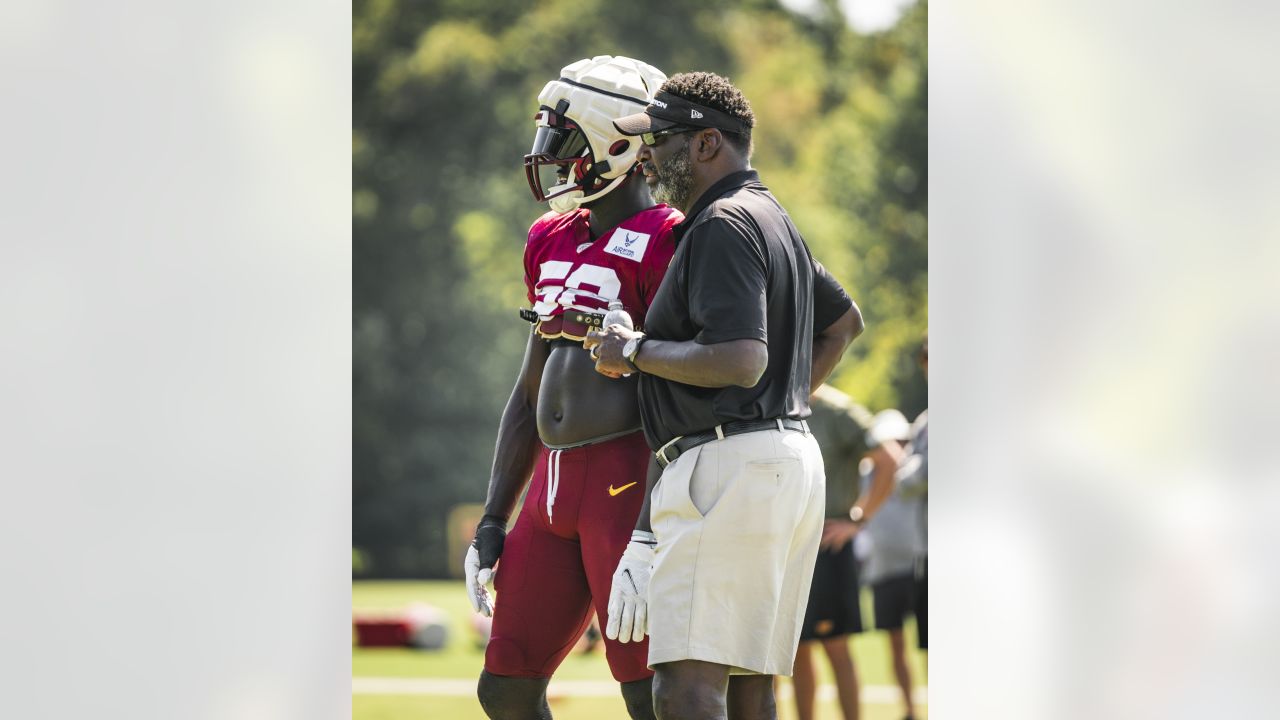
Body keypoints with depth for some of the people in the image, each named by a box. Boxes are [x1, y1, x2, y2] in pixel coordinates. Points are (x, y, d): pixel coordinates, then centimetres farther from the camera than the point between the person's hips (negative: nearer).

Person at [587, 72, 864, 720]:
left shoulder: (723, 225, -11)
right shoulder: (775, 221, 22)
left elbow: (741, 362, -23)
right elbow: (844, 321, 36)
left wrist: (635, 350, -11)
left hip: (732, 464, -11)